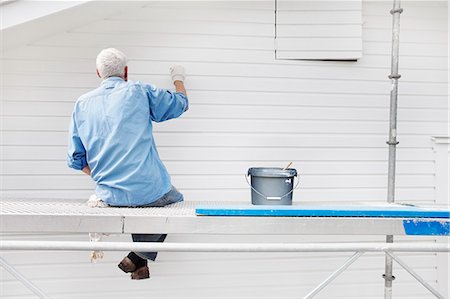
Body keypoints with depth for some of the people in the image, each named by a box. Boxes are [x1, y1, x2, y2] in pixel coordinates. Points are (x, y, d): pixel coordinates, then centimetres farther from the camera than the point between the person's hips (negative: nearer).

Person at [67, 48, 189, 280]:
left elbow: (76, 159, 11)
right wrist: (178, 78, 35)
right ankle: (137, 258, 12)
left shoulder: (82, 104, 10)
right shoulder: (139, 91, 0)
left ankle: (140, 264, 30)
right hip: (150, 190, -4)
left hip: (109, 196, 5)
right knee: (176, 201, 24)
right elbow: (180, 103, 15)